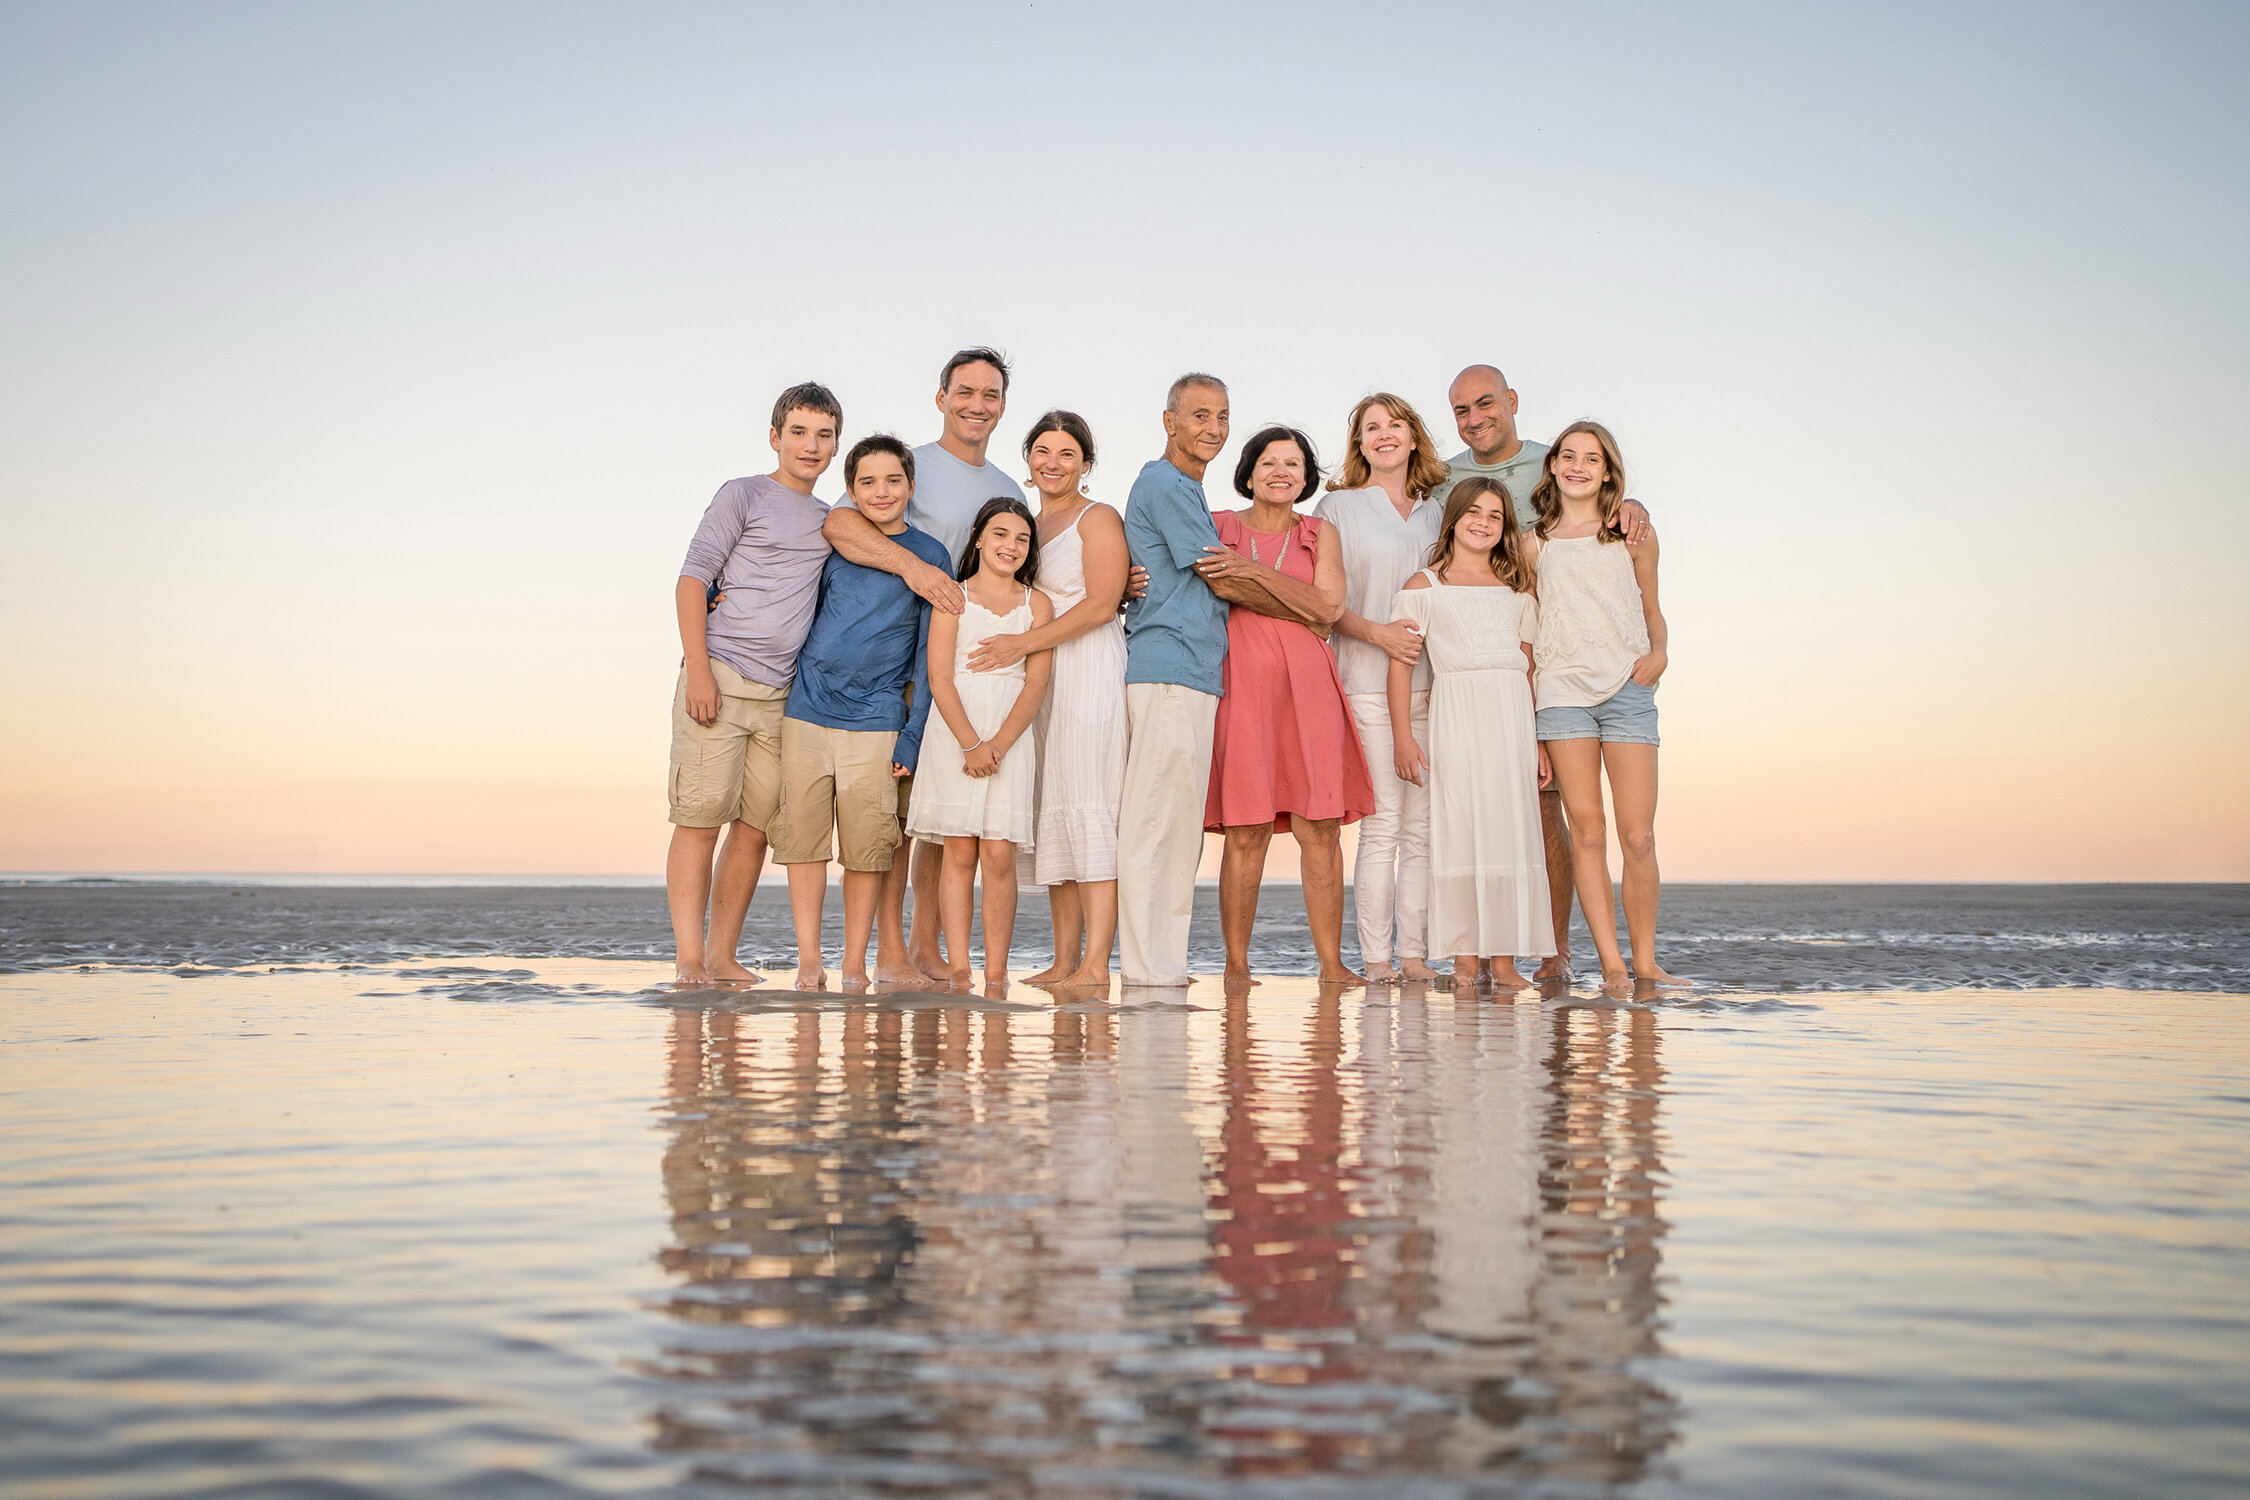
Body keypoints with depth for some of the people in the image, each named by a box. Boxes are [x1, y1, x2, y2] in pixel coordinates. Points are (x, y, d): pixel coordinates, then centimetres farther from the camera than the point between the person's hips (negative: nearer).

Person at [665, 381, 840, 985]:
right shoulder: (743, 496, 2)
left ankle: (722, 956, 10)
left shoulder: (829, 521, 19)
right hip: (718, 682, -5)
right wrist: (698, 670, -13)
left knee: (755, 827, 4)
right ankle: (688, 958, -4)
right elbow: (692, 579, -4)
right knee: (701, 818, -7)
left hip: (781, 694, 6)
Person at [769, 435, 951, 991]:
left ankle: (856, 962, 9)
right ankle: (809, 960, 9)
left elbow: (930, 654, 2)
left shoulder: (931, 557, 4)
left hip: (876, 721, -2)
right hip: (805, 712, 2)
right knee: (804, 839, 2)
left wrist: (913, 736, -5)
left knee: (868, 848, 0)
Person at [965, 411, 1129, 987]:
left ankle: (1095, 965, -18)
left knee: (1088, 807, -14)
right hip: (1041, 679, 8)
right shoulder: (1029, 524, 21)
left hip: (1090, 670, -8)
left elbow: (1101, 604, -13)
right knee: (1054, 813, 4)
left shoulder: (1098, 518, -2)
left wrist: (1024, 643, -18)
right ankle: (1065, 961, 7)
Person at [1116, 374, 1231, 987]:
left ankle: (1156, 961, 12)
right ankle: (1147, 965, -7)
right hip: (1172, 669, -10)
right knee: (1157, 821, -9)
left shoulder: (1186, 488, 25)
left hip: (1193, 671, 10)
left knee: (1176, 823, 9)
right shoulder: (1165, 484, -7)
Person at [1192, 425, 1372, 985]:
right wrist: (1303, 609, -4)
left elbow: (1327, 604, 0)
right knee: (1246, 829, -7)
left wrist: (1256, 570, -8)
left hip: (1307, 686, 2)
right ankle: (1236, 964, -1)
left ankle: (1331, 963, 0)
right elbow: (1217, 584, -4)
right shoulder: (1219, 527, 12)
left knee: (1320, 828, -4)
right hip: (1242, 682, -2)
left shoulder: (1320, 535, 15)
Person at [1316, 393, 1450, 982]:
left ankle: (1414, 954, 6)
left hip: (1432, 684, 4)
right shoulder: (1339, 507, 7)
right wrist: (1376, 631, -16)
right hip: (1369, 684, -4)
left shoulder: (1436, 512, 18)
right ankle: (1375, 957, -3)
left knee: (1424, 824, 1)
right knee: (1383, 822, -8)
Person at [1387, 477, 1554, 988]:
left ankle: (1503, 956, 2)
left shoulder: (1516, 590, 17)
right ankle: (1465, 956, 0)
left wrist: (1539, 741, 11)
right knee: (1458, 826, -6)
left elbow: (1529, 668, 16)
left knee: (1511, 826, -2)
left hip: (1512, 716, 3)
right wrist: (1403, 736, -8)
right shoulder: (1424, 586, 6)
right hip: (1455, 715, -3)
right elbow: (1401, 662, 1)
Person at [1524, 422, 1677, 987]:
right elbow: (1524, 626, 13)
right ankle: (1610, 963, -1)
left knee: (1638, 835, -4)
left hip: (1627, 688, 0)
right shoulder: (1535, 543, 12)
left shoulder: (1633, 535, 13)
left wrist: (1659, 653, -1)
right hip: (1562, 690, 0)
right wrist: (1527, 703, 4)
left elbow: (1652, 610, 20)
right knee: (1586, 831, -4)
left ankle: (1645, 960, 7)